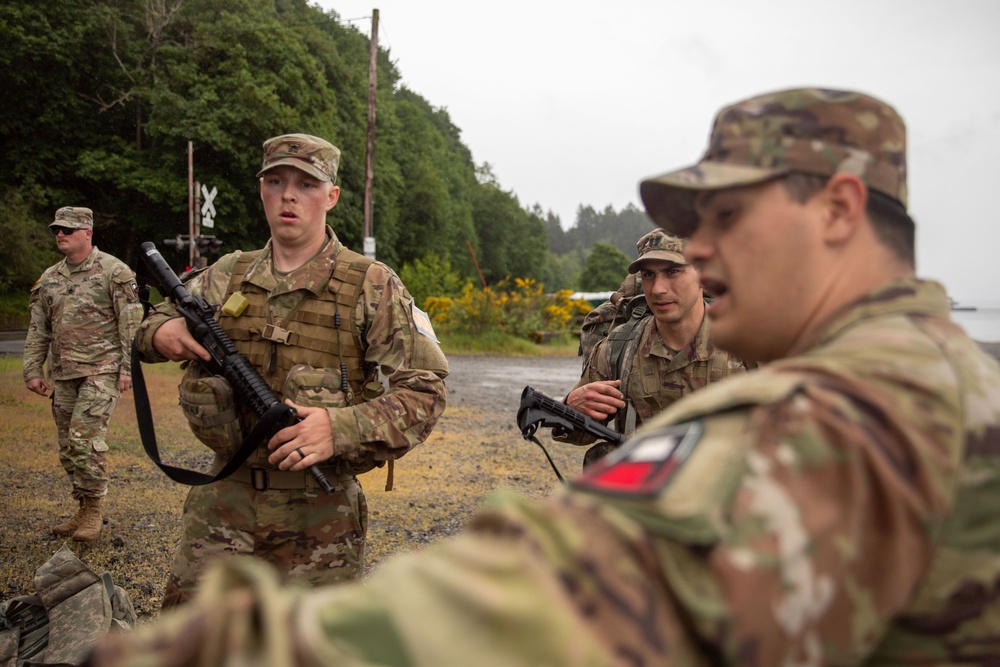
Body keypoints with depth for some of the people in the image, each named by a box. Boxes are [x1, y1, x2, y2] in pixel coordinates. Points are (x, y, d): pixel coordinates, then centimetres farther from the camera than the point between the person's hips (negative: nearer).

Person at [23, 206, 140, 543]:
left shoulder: (114, 271, -5)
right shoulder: (49, 279, 12)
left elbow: (131, 323, -8)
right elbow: (38, 330, 16)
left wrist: (128, 367, -12)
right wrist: (33, 370, 9)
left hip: (102, 369, -6)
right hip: (63, 374, 6)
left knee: (85, 437, -14)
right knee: (68, 446, 9)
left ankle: (93, 509, 0)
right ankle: (84, 509, 21)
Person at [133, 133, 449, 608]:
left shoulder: (372, 286, -6)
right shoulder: (228, 276, 5)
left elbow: (423, 390, -9)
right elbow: (159, 320, 20)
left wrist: (341, 429, -24)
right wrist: (161, 333, -6)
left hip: (320, 513, -3)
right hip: (226, 501, 3)